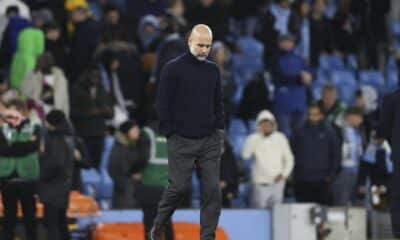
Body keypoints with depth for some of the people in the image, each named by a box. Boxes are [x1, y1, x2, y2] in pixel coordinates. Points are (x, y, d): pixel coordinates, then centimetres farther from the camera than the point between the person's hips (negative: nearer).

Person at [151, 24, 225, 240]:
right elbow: (162, 104, -3)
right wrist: (171, 133, -7)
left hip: (210, 141, 4)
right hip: (182, 141, -4)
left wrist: (219, 131, 9)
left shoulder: (213, 70, 11)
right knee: (179, 187, -3)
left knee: (212, 190, -3)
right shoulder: (173, 68, -3)